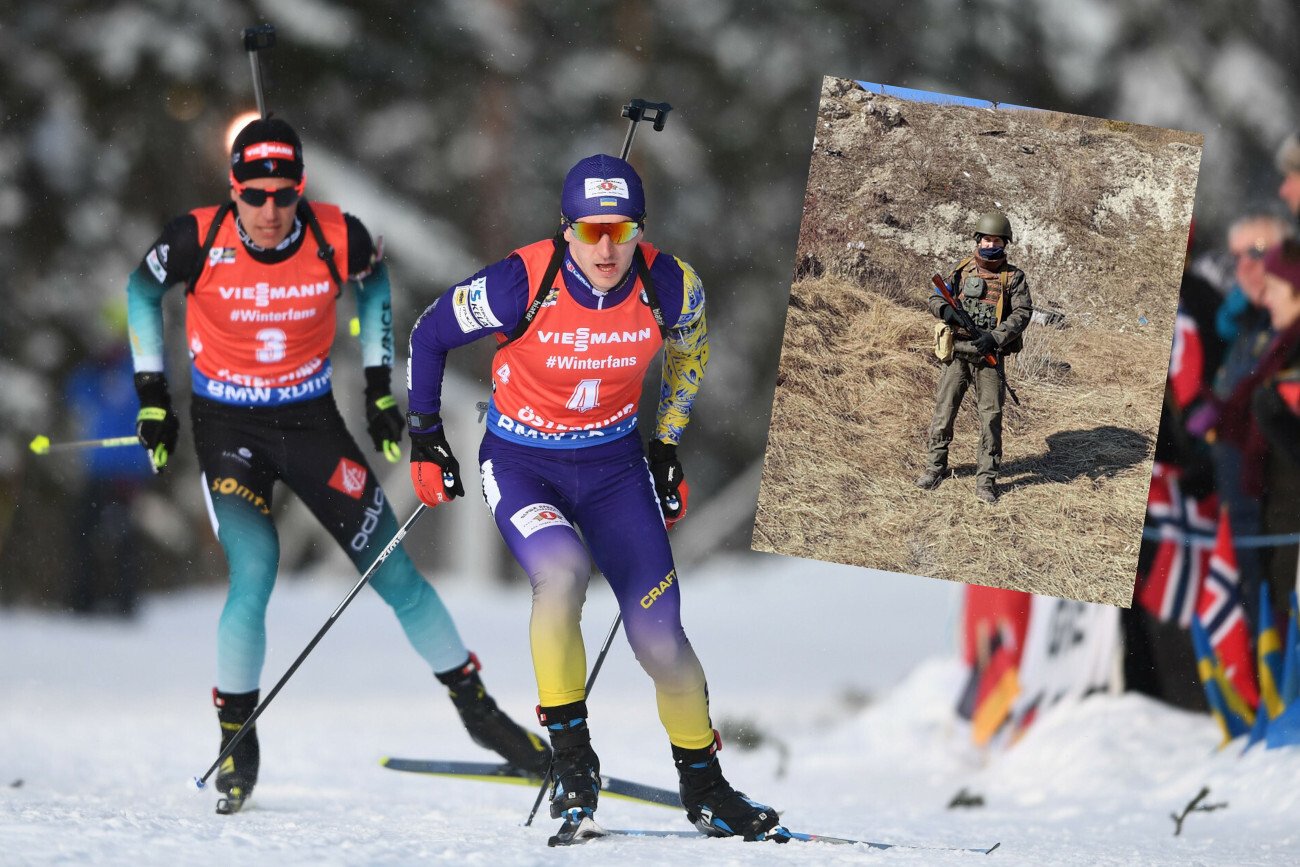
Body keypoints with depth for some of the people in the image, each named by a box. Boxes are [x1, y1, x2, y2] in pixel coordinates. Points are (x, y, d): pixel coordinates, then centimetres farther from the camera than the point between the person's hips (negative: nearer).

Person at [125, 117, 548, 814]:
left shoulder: (337, 237, -16)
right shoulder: (198, 240, -19)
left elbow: (374, 285, 8)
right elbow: (142, 293, 2)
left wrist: (380, 388, 7)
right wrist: (153, 397, 0)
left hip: (312, 421, 2)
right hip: (228, 425, -2)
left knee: (393, 573, 1)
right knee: (254, 579, -19)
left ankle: (477, 710, 15)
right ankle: (237, 741, 0)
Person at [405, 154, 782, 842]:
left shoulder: (668, 286, -16)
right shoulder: (521, 283, -24)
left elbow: (690, 348, 10)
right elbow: (429, 335, -7)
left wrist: (667, 447, 13)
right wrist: (426, 440, -3)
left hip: (613, 463, 3)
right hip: (520, 464, -2)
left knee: (660, 634, -3)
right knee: (561, 571, -32)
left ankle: (704, 788, 18)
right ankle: (571, 757, -18)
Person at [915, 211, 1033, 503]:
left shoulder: (1013, 277, 2)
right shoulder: (962, 270, 9)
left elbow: (1022, 312, -5)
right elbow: (935, 298, 10)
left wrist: (995, 337, -19)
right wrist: (945, 309, -15)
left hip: (989, 355, -2)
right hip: (957, 352, 2)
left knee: (991, 415, -3)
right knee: (944, 409, 2)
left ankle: (986, 478, 1)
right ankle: (936, 466, 16)